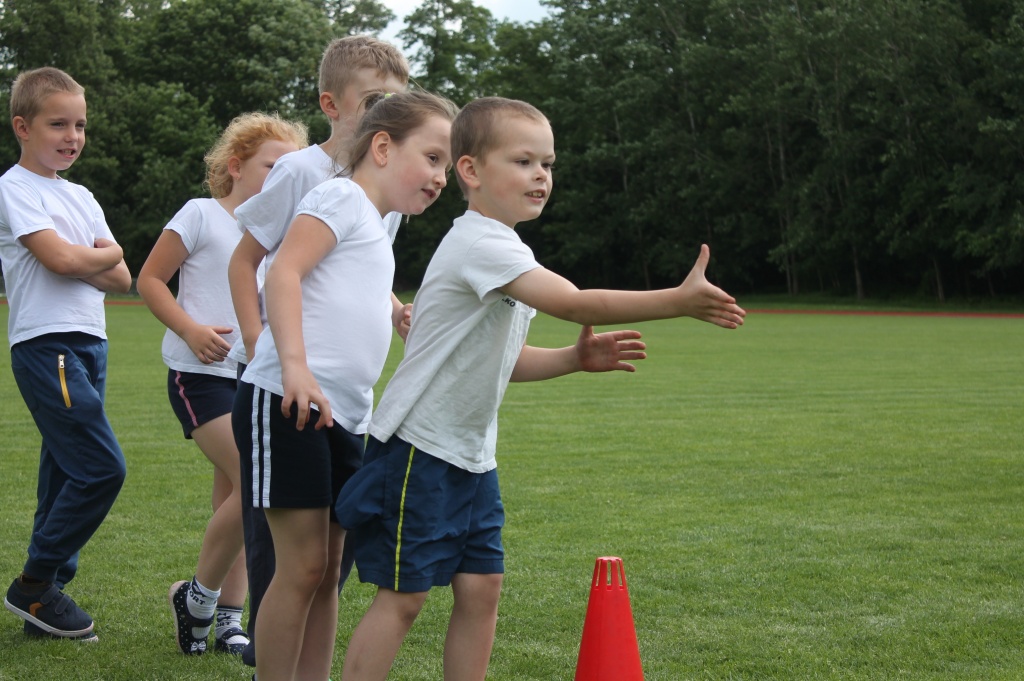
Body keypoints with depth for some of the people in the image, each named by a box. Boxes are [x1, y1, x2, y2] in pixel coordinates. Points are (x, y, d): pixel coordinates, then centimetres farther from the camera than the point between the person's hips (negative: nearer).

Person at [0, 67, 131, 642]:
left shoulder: (82, 198, 18)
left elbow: (122, 280, 12)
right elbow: (60, 258, -17)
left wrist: (78, 259, -5)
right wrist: (106, 253, 2)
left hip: (89, 346, 8)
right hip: (46, 345, -8)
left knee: (68, 475, 8)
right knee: (103, 467, -15)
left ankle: (46, 600, 14)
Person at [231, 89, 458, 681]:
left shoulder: (377, 226, 23)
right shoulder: (343, 196, -5)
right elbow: (284, 270, -18)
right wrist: (294, 364, -28)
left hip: (343, 416, 10)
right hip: (287, 403, -9)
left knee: (329, 571, 10)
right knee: (303, 566, -8)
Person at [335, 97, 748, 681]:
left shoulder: (508, 253, 12)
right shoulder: (479, 243, -20)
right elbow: (574, 304, -31)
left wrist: (575, 359, 1)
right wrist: (679, 301, -34)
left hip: (472, 456, 9)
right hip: (418, 450, -9)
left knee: (481, 587, 7)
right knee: (404, 595, -4)